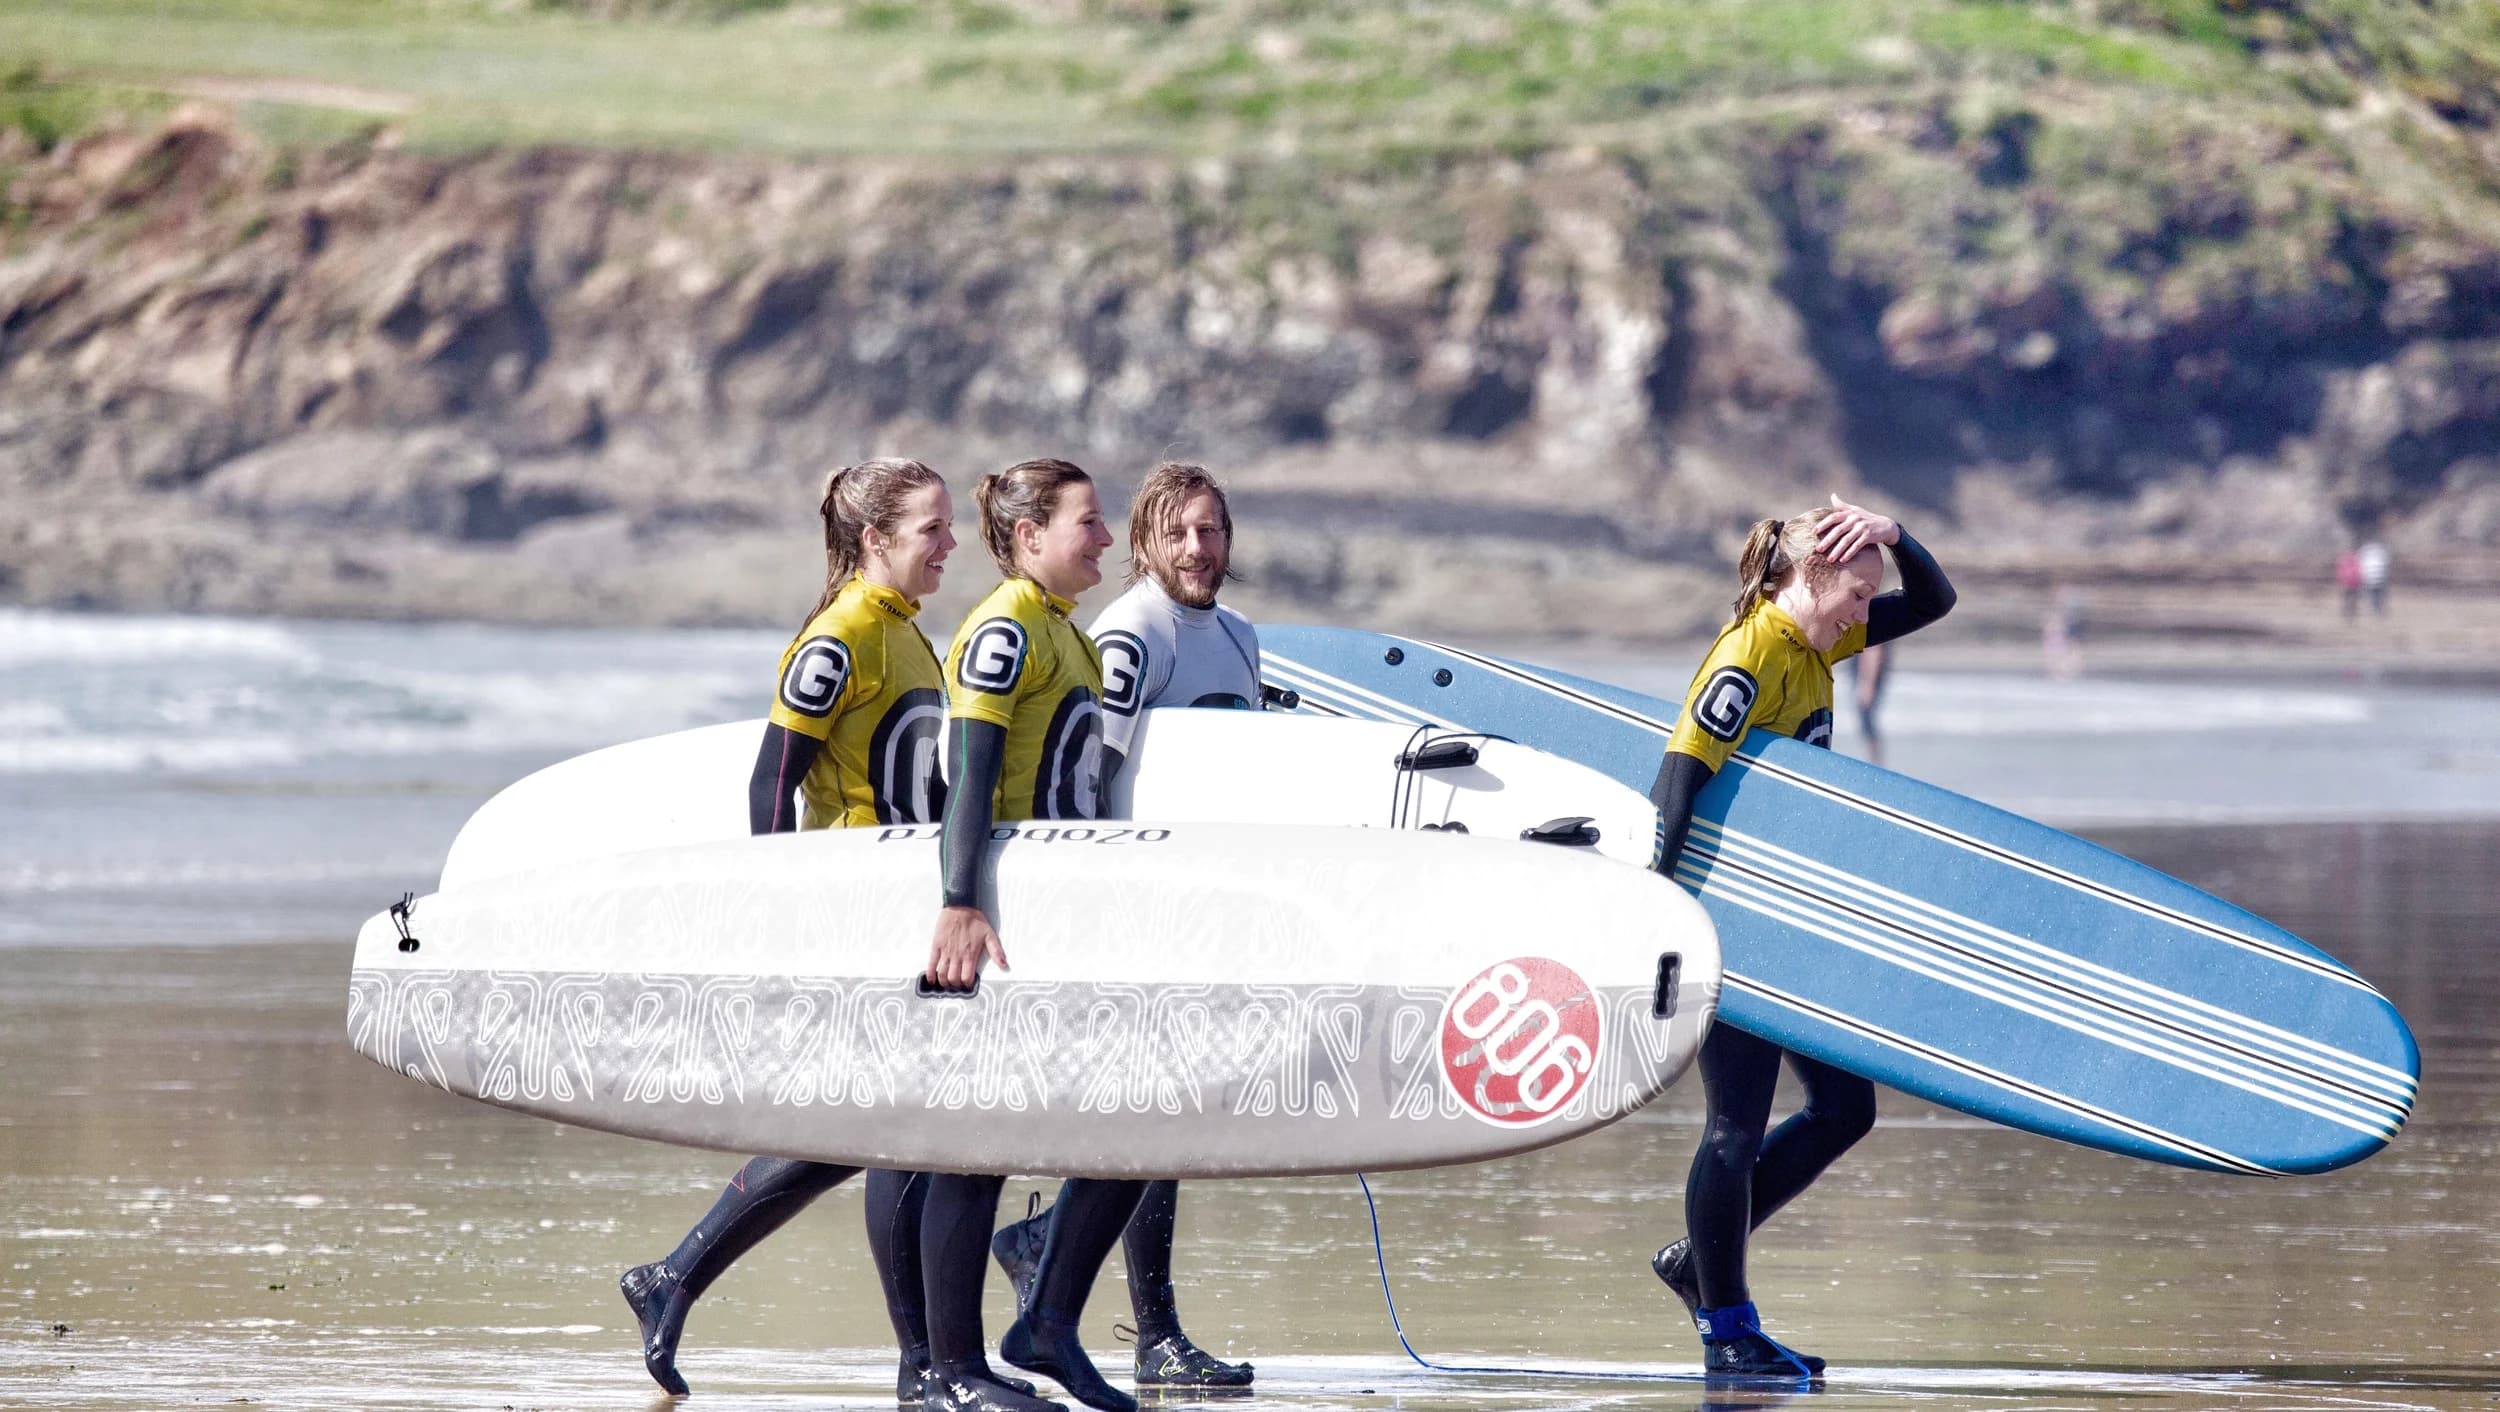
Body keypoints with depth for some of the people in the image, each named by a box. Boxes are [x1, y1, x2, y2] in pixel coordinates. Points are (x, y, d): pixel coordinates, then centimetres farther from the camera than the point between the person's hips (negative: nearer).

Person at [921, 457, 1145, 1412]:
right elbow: (970, 776, -20)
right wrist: (961, 907, -29)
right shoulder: (1003, 632, -11)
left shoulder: (1068, 637, 18)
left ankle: (1049, 1330, 9)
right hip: (993, 937, -9)